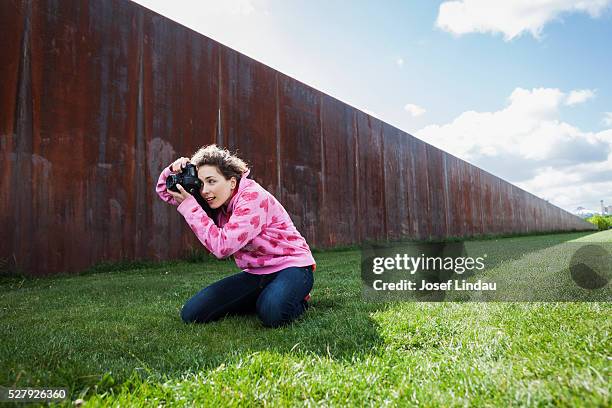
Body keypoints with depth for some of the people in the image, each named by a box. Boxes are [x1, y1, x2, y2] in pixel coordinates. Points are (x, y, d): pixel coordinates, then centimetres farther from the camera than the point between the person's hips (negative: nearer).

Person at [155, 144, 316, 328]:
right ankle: (263, 300, 10)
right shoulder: (217, 200, 0)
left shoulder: (253, 197, -23)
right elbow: (165, 191, 9)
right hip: (256, 273, 7)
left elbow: (222, 247, -30)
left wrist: (189, 205, -26)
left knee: (272, 314, -39)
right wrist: (174, 171, -14)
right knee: (191, 314, -5)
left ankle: (298, 302, -2)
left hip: (290, 266, -7)